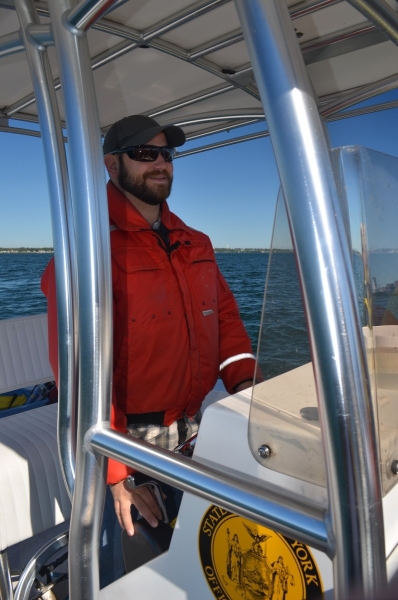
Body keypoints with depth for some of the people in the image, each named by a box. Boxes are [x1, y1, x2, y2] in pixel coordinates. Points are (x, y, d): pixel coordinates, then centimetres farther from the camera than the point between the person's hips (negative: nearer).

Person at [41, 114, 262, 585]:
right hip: (133, 440, -6)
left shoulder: (195, 244, 7)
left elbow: (225, 316, 9)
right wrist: (116, 472, -21)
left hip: (198, 430, 6)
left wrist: (246, 385, -7)